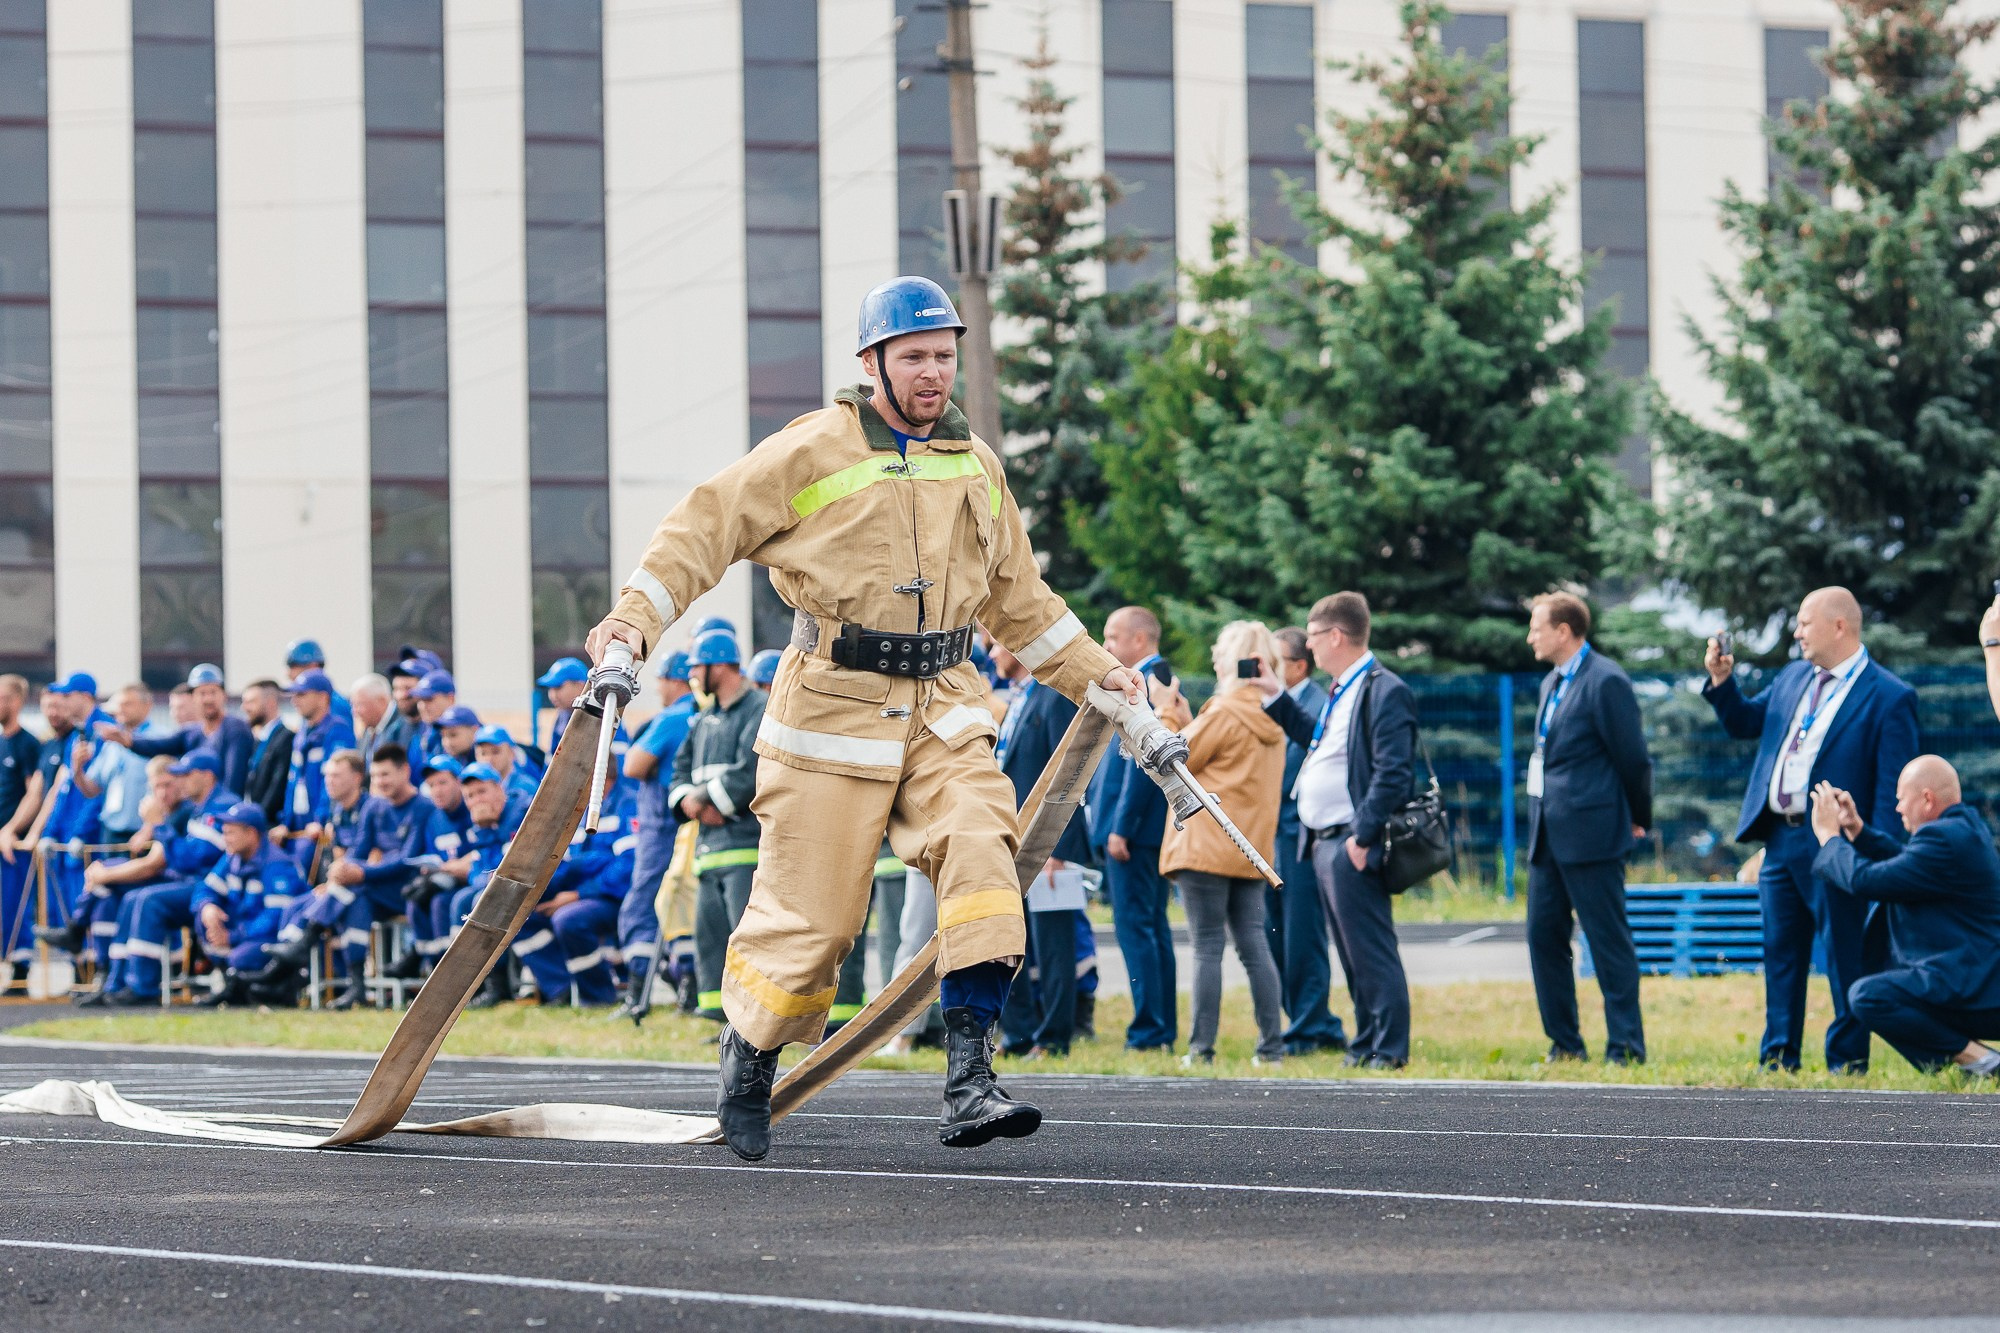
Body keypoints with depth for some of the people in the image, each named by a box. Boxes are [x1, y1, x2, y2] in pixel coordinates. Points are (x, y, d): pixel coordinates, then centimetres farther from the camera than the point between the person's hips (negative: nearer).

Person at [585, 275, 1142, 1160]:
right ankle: (747, 1071, 21)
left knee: (981, 848, -20)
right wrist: (636, 619, -13)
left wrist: (1097, 676, 25)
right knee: (809, 909, -4)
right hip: (834, 709, -4)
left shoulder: (976, 465, 15)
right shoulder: (815, 451, -3)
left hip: (942, 705, 4)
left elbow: (1018, 597, 27)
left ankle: (969, 1081, -23)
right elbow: (706, 527, -1)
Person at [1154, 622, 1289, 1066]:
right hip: (1252, 846, 7)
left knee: (1207, 947, -5)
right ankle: (1272, 1043, 5)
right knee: (1254, 945, 8)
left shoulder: (1225, 712, -13)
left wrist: (1166, 713, 4)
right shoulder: (1271, 717, 12)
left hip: (1206, 845, -7)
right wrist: (1186, 722, 17)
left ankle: (1202, 1048, -4)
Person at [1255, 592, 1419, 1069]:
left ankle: (1389, 1049, -4)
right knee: (1352, 954, 14)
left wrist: (1362, 837, -23)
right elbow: (1318, 740, 30)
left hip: (1352, 846, -10)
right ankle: (1366, 1044, 20)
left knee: (1371, 950, -7)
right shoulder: (1341, 691, 17)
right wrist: (1276, 699, 28)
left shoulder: (1384, 691, -15)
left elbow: (1393, 774, -21)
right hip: (1323, 844, 10)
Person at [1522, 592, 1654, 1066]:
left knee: (1609, 940, -4)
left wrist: (1638, 819, 0)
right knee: (1543, 935, 9)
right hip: (1548, 833, 9)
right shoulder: (1552, 683, 16)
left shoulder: (1606, 680, -13)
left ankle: (1626, 1047, 0)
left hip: (1590, 833, -9)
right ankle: (1564, 1044, 16)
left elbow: (1633, 757, -10)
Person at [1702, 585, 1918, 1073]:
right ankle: (1778, 1057, 19)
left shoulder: (1889, 698, -10)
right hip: (1780, 840, 7)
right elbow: (1745, 723, 25)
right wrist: (1722, 683, 6)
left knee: (1844, 958, 0)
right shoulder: (1793, 677, 12)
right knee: (1781, 954, 12)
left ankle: (1848, 1060, 7)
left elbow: (1893, 789, -13)